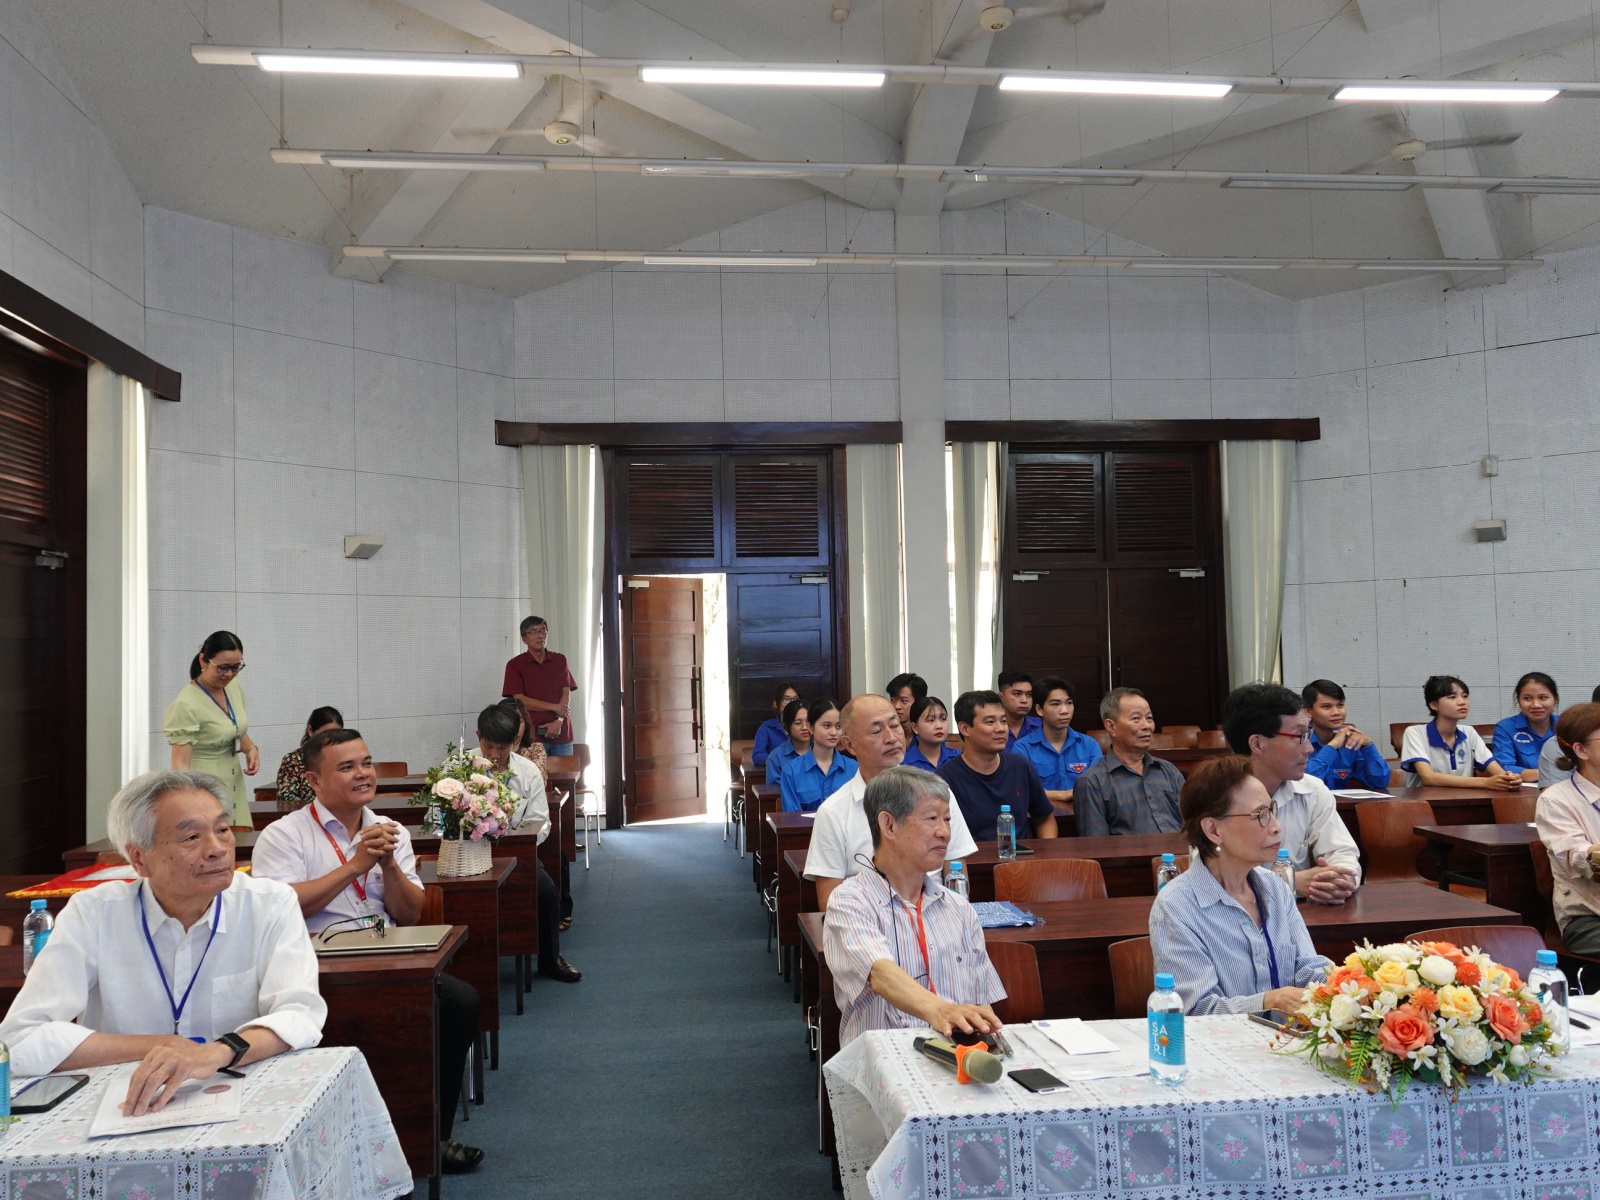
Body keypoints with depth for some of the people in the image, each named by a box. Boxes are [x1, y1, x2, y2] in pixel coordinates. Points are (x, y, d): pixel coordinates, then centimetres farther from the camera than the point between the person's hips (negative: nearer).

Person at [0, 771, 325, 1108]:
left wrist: (219, 1052, -34)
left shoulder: (271, 905, -6)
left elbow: (301, 1016, -16)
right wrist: (160, 1048, -15)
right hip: (123, 1112, 1)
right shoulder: (92, 914, -5)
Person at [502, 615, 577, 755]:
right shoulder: (515, 665, 3)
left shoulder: (560, 660, 13)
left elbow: (566, 693, 6)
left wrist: (559, 721, -10)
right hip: (532, 734, -3)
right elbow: (519, 699, -5)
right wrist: (555, 707, -7)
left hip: (561, 732, 3)